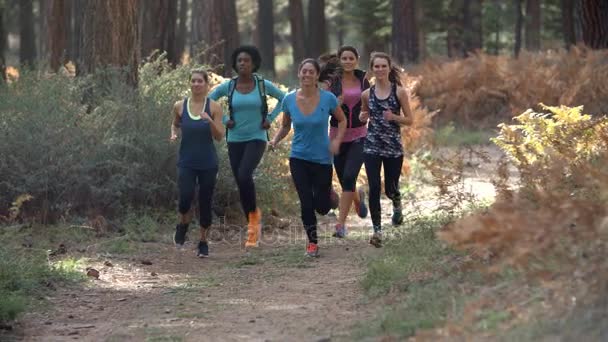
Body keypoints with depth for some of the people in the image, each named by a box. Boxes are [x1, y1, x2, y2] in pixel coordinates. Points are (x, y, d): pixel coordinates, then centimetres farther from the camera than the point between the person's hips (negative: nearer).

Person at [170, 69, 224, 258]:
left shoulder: (214, 107, -3)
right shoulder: (180, 106, 1)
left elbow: (219, 136, -6)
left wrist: (210, 121, -22)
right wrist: (173, 134, -1)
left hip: (207, 163, 0)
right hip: (186, 162, 0)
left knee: (205, 203, 4)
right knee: (186, 197, -19)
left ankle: (203, 242, 22)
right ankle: (183, 225, 13)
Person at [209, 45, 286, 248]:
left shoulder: (263, 85, -3)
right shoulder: (228, 87, 0)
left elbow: (283, 98, 12)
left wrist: (270, 118, 2)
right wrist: (223, 120, 2)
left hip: (256, 139, -3)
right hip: (235, 140, 3)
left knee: (244, 175, -26)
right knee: (241, 184, 4)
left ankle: (254, 213, -2)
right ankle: (253, 228, 15)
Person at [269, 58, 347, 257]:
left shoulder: (328, 99, -11)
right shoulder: (289, 100, -5)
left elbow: (342, 121, 5)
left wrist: (337, 140, -11)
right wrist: (275, 140, -9)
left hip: (322, 159, -1)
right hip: (299, 158, 1)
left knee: (322, 207, 4)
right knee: (306, 203, -3)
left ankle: (328, 193, 41)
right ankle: (312, 242, 16)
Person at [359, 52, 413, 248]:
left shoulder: (399, 92, -3)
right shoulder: (367, 94, 3)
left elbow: (409, 120, 0)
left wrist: (394, 117, -18)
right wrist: (363, 117, -4)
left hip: (393, 147, -1)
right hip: (372, 146, 1)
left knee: (390, 189, 7)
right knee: (374, 188, -9)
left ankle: (397, 205, 44)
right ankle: (377, 230, -3)